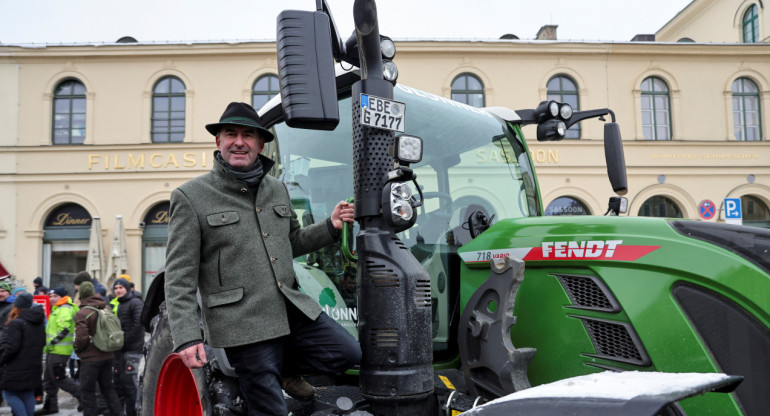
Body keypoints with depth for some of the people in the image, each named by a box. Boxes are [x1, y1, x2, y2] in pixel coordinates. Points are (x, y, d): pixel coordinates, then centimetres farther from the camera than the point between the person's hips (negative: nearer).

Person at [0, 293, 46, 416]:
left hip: (18, 368, -7)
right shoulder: (39, 323, 10)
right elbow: (42, 343, 17)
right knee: (28, 394, 15)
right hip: (35, 367, 7)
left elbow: (12, 348, -18)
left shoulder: (16, 324, -15)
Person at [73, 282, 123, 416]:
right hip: (108, 355, 7)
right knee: (108, 387, 18)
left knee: (87, 390, 5)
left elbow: (82, 338, -20)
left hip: (91, 358, -7)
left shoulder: (81, 314, -17)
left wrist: (77, 348, 0)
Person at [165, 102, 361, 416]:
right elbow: (179, 276, -8)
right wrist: (186, 337, -16)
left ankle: (284, 370, 22)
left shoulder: (277, 190, 14)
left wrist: (330, 227, 8)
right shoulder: (191, 198, -4)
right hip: (242, 325, -6)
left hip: (293, 309, 6)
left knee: (349, 353, 0)